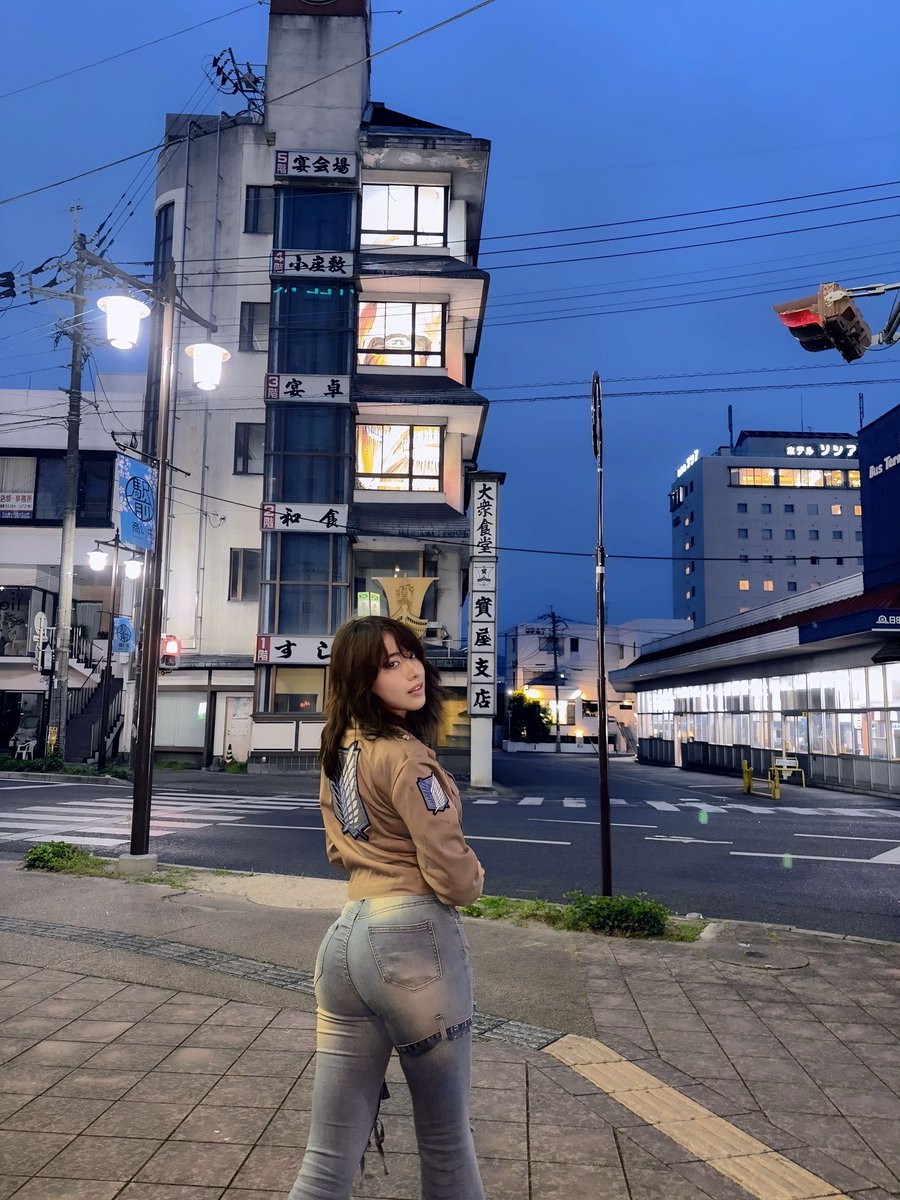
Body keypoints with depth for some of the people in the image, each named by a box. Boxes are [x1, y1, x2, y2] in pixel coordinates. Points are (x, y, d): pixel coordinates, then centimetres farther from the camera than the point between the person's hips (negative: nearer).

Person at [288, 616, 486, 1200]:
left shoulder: (337, 751, 11)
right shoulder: (404, 756, -14)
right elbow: (452, 878, -14)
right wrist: (475, 878, 7)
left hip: (344, 938, 7)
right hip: (414, 938, -7)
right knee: (446, 1144, 13)